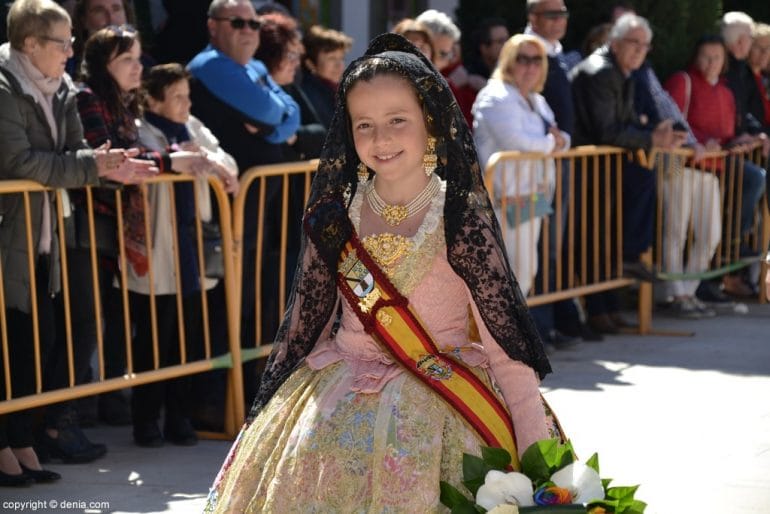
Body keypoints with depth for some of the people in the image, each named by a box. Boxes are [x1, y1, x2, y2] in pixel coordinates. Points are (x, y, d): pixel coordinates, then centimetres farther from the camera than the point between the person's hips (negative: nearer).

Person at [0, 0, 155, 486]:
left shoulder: (61, 91, 10)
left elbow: (74, 150, 10)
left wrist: (107, 164, -11)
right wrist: (91, 166, -21)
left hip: (43, 239, 8)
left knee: (42, 341, 10)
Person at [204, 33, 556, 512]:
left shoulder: (460, 220, -9)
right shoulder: (336, 217, 1)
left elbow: (506, 340, -9)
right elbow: (306, 318, 11)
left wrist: (536, 453, -14)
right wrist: (266, 414, 14)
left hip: (440, 401, -3)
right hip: (339, 397, 3)